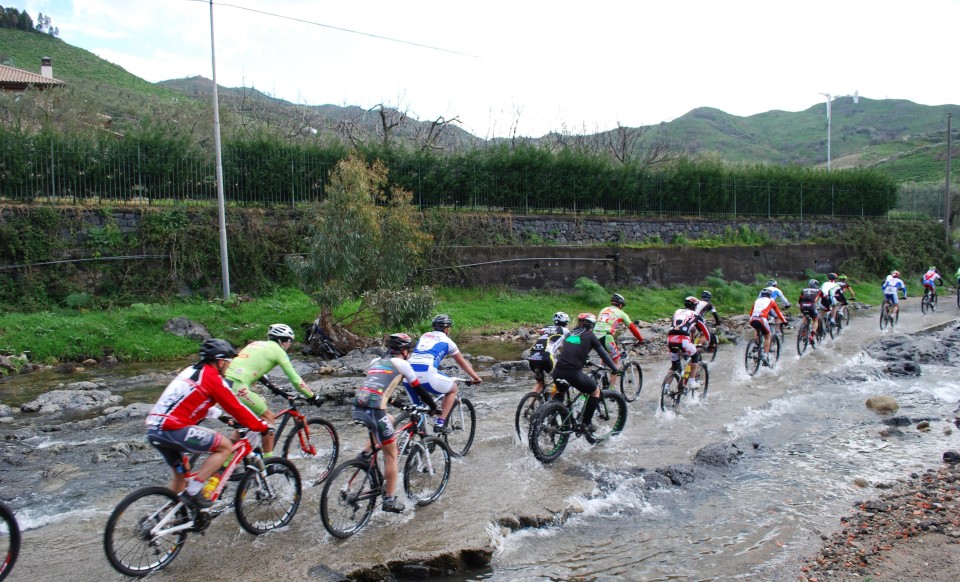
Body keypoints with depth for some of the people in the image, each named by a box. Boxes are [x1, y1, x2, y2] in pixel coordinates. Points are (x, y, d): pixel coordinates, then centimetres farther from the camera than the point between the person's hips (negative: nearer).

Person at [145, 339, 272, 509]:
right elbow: (236, 408, -5)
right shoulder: (212, 377, -7)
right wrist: (262, 426, 5)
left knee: (180, 472, 24)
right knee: (225, 446, -4)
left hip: (154, 429, 10)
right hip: (174, 429, -10)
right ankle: (193, 492, -5)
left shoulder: (192, 371, 19)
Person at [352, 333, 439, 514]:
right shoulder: (401, 364, 9)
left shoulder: (376, 361, 26)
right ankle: (390, 500, 11)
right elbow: (418, 389, 13)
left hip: (358, 406, 7)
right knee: (391, 454, 8)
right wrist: (434, 407, 24)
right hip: (373, 409, -7)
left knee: (389, 419, 35)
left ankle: (367, 452, 19)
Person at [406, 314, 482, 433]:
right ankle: (440, 423, 11)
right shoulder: (446, 340, 16)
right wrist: (476, 378, 39)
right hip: (426, 374, -5)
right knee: (453, 389, 19)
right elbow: (462, 363, 26)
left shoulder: (424, 336, 28)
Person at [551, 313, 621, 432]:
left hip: (557, 372, 5)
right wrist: (615, 369, 21)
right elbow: (604, 354, 9)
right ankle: (586, 423, 20)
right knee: (596, 391, 20)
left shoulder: (570, 334, 21)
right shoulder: (590, 336, 7)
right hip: (573, 373, -5)